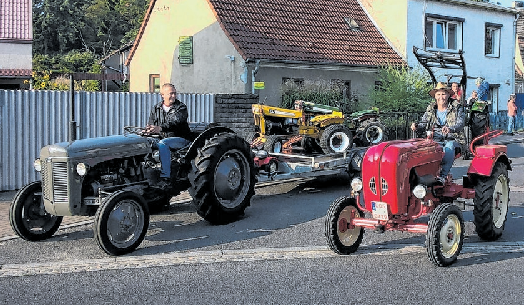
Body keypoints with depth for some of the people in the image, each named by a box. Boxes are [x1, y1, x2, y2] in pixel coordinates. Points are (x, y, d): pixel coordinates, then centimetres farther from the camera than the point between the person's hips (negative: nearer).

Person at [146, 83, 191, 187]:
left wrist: (159, 128, -38)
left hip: (180, 139, -5)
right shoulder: (156, 109, 12)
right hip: (161, 138, 5)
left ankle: (166, 177, -36)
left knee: (162, 144, -35)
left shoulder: (181, 107, -4)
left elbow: (175, 123, -22)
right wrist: (149, 130, -16)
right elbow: (151, 125, 10)